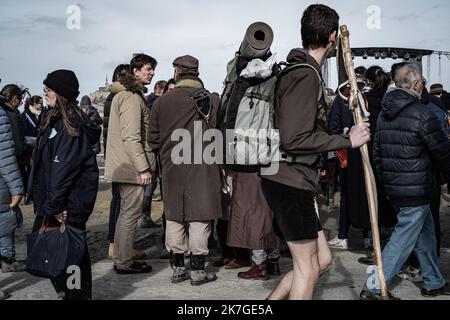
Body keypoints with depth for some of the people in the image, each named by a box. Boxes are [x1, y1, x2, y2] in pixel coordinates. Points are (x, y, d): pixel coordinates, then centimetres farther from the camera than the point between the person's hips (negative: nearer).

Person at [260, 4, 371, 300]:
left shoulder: (303, 72, 17)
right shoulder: (305, 75, -16)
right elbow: (294, 140, -24)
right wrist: (348, 141, -16)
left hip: (296, 181, 10)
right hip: (290, 183, -10)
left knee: (321, 259, 15)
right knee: (308, 269, 0)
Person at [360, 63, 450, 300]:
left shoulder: (384, 114, 8)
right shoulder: (422, 114, -16)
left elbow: (376, 152, 14)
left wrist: (385, 180, 23)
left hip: (393, 188, 8)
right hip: (416, 190, -8)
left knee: (425, 234, 20)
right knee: (403, 239, 0)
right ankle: (374, 288, 3)